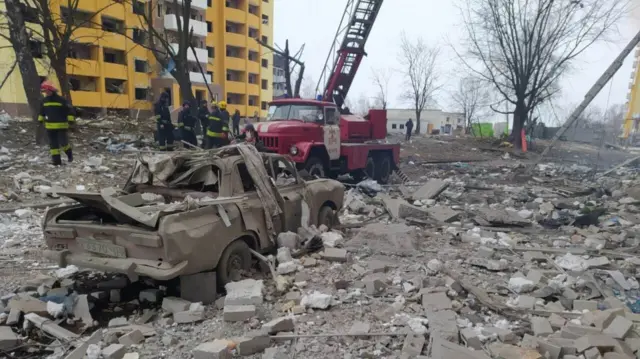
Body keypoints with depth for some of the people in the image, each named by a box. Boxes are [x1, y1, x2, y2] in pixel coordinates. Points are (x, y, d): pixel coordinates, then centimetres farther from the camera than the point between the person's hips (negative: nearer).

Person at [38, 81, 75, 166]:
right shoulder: (44, 100, 9)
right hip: (50, 126, 5)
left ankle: (69, 154, 21)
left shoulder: (61, 99, -10)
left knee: (63, 143, -9)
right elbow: (42, 111, 24)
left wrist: (71, 120, -13)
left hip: (61, 126, -5)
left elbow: (69, 110, -8)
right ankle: (56, 160, 11)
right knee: (53, 144, 5)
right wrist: (40, 120, 23)